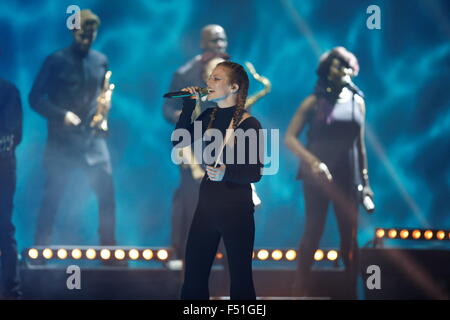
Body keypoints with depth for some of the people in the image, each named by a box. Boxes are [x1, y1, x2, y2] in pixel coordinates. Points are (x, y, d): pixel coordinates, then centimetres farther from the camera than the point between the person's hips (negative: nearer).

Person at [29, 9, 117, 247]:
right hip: (61, 141, -3)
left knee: (107, 193, -3)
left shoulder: (101, 61, 9)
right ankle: (40, 249, 10)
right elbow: (35, 98, -4)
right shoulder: (56, 61, -3)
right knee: (52, 197, 1)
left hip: (93, 139, 3)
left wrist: (105, 105, -4)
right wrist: (62, 115, -17)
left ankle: (109, 249, 8)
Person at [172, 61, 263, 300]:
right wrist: (189, 106, -3)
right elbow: (178, 141, 4)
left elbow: (255, 173, -13)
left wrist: (228, 173, -32)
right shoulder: (209, 116, 6)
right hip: (206, 205, 6)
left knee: (240, 280, 2)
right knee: (193, 278, 9)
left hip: (236, 209, -6)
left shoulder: (248, 124, -13)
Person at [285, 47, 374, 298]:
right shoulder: (314, 102, -2)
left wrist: (365, 179, 10)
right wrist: (312, 161, -19)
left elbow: (360, 144, 13)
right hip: (317, 174, -3)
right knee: (313, 231, -4)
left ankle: (351, 291, 7)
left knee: (350, 236, 2)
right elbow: (290, 138, -6)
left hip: (347, 177, 3)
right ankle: (302, 289, 3)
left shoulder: (357, 101, 9)